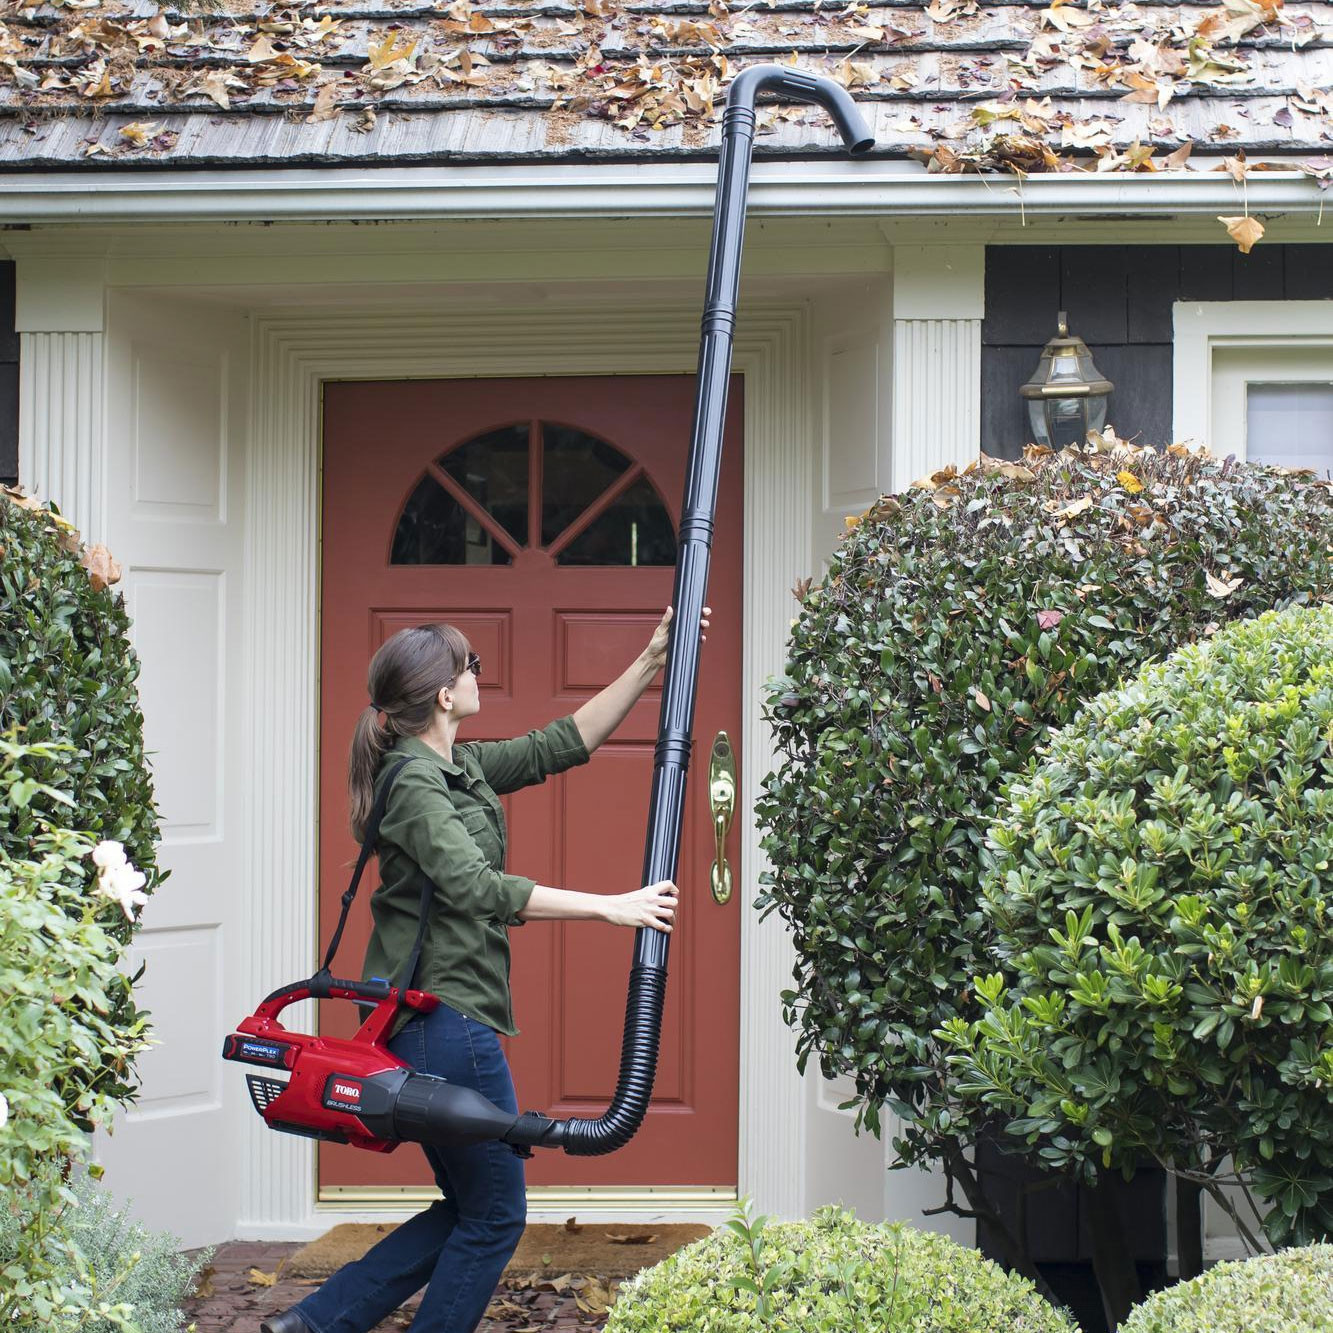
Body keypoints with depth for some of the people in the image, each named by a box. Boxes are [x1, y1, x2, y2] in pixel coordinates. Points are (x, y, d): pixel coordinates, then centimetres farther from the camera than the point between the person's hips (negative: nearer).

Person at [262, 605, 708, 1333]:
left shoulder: (460, 767, 12)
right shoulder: (414, 783, -16)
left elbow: (560, 744, 17)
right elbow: (476, 886, -28)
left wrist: (650, 661, 13)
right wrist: (611, 907, -28)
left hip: (433, 1022, 10)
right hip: (443, 1019, -10)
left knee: (469, 1207, 16)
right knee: (495, 1215, 2)